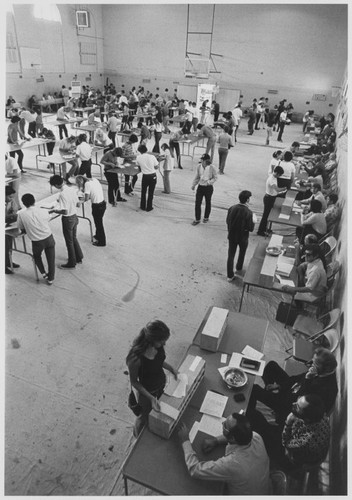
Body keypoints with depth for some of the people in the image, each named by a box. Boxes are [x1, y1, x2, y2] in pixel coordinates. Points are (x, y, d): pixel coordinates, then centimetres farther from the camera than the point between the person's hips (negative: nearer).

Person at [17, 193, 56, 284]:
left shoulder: (21, 214, -11)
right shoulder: (44, 211, -9)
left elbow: (21, 229, 1)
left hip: (37, 242, -1)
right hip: (49, 238, 1)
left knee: (37, 256, 30)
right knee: (51, 259, 17)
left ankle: (43, 273, 24)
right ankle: (50, 278, 26)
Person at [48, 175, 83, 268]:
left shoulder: (62, 194, -26)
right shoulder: (72, 189, -2)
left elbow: (65, 211, -27)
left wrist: (54, 211, -12)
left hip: (68, 219, -8)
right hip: (75, 216, 8)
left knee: (69, 241, 8)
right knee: (74, 238, 24)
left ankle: (71, 263, 21)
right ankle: (79, 258, 37)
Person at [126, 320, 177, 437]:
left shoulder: (158, 346, -23)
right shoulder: (136, 359, -40)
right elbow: (134, 382, -22)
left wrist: (171, 368, -7)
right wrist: (151, 397, -27)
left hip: (162, 383, 6)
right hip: (147, 391, -5)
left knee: (158, 413, 30)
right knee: (144, 418, 23)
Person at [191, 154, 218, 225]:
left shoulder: (211, 167, -13)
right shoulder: (199, 166, -4)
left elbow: (215, 177, -4)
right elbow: (197, 177, 8)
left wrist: (209, 182, -20)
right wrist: (193, 185, 1)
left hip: (208, 187, -2)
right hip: (200, 187, 3)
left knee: (208, 203, 14)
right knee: (197, 203, -2)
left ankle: (206, 217, 33)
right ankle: (197, 219, 10)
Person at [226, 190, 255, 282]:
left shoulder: (232, 208, -12)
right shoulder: (248, 213, -24)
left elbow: (227, 221, 0)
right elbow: (250, 228, -18)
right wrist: (253, 220, -2)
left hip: (232, 236, 2)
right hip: (243, 237, -2)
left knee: (231, 255, 11)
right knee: (242, 252, 26)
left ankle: (230, 276, 15)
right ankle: (238, 268, 46)